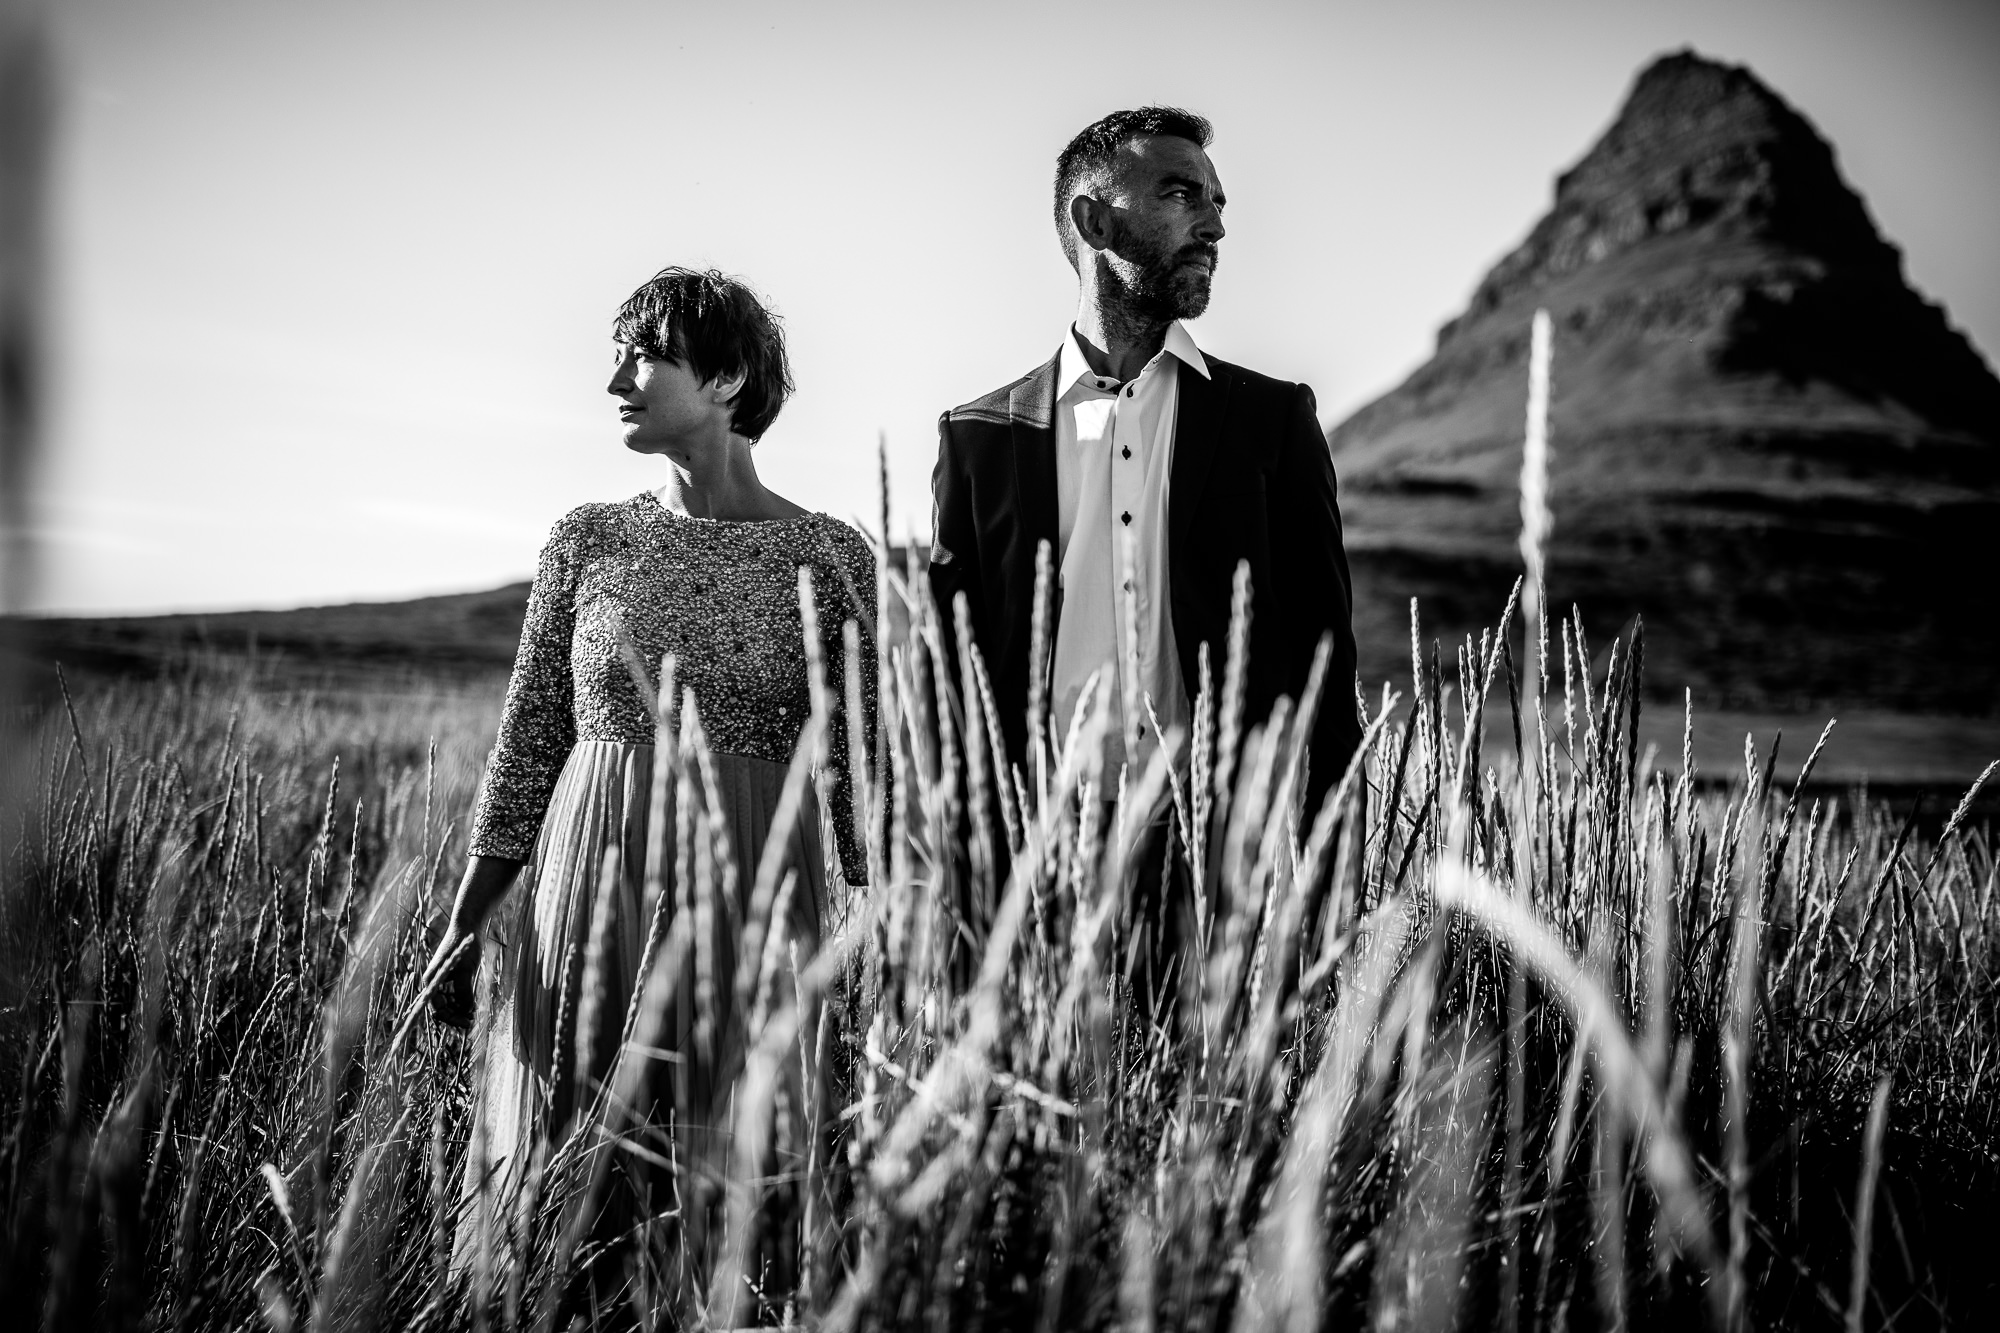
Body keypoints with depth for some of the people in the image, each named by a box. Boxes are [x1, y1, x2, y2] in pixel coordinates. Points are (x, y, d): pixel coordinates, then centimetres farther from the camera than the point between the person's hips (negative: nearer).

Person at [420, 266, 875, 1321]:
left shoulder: (829, 557, -2)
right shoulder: (589, 540, 6)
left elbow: (860, 771, 0)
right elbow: (529, 740, 8)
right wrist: (465, 921, 3)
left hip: (753, 906, -2)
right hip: (588, 897, 3)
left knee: (730, 1192, 2)